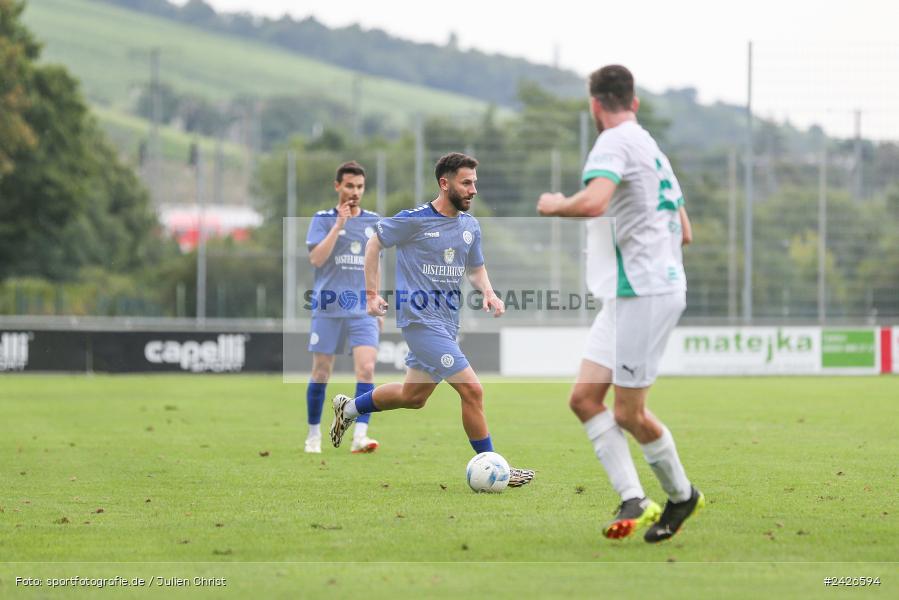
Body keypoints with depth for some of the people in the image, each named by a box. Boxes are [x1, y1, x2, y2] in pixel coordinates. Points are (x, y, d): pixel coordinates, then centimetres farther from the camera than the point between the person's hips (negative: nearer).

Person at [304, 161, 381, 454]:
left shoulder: (373, 221, 11)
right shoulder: (323, 219, 0)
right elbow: (316, 259, -14)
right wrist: (339, 225, -18)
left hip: (362, 310, 2)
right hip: (328, 308, -2)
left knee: (366, 368, -15)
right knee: (321, 373, 4)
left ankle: (360, 436, -19)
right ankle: (314, 434, 20)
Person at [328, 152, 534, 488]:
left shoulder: (470, 226, 7)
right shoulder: (414, 220, -12)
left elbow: (476, 269, 20)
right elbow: (374, 244, 1)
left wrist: (488, 292, -2)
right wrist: (372, 293, -3)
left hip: (447, 321, 8)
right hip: (420, 319, -8)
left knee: (413, 396, 20)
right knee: (472, 390, -15)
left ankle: (349, 408, 42)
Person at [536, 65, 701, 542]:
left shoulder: (614, 143, -12)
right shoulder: (653, 150, 19)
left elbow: (594, 202, -31)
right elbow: (684, 232, 24)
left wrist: (555, 206, -11)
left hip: (646, 293, -10)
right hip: (626, 294, 10)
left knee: (629, 412, -1)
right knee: (584, 398, 4)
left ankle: (681, 495, 17)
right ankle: (633, 500, 0)